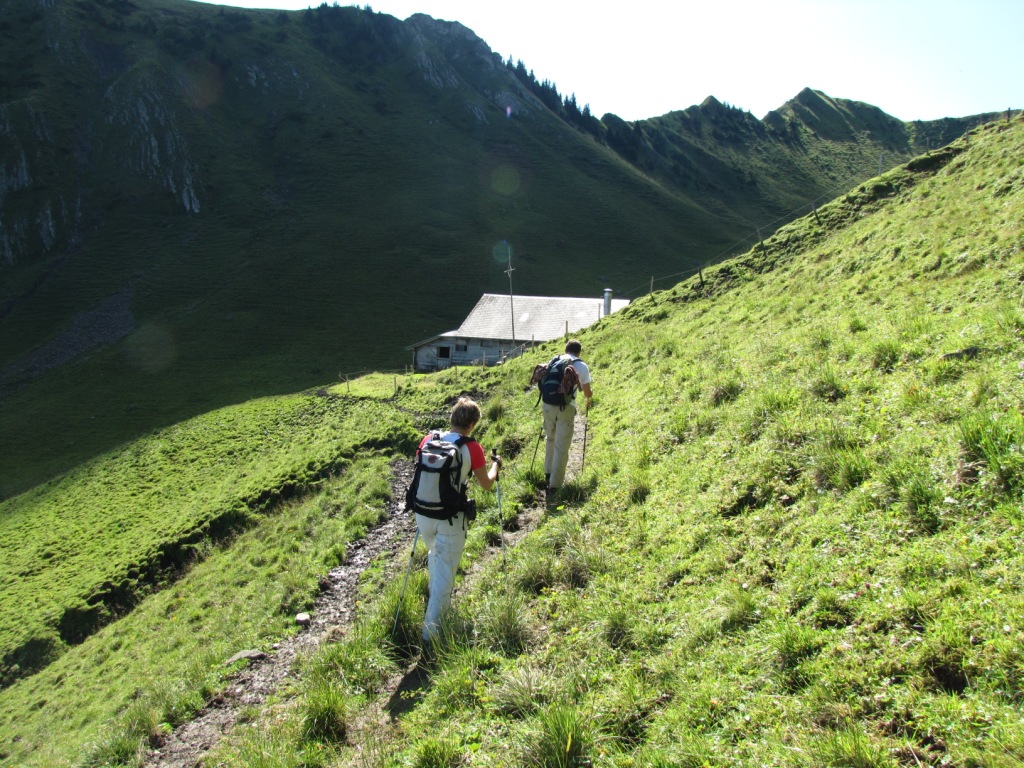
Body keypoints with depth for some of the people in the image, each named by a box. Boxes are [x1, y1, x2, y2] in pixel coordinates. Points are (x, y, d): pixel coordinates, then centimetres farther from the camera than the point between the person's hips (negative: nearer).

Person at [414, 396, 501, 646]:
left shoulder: (428, 440, -3)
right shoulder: (472, 448, -13)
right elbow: (486, 485, 1)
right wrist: (495, 464, 19)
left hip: (423, 513, 5)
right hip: (451, 520, -5)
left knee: (435, 555, 32)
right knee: (445, 575, 5)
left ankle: (435, 600, 58)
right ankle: (430, 634, 5)